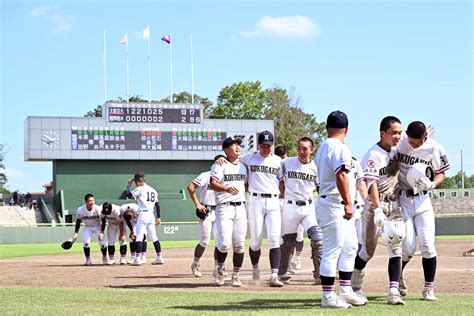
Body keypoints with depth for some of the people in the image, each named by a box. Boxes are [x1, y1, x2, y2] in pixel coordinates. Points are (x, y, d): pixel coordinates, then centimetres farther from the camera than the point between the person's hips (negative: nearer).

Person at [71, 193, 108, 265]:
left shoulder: (98, 209, -27)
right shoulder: (80, 210, -23)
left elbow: (103, 221, -15)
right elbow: (78, 222, -10)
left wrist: (102, 232, -24)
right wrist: (75, 233, -18)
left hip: (98, 227, -1)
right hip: (87, 228, 1)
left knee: (102, 243, -10)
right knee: (86, 243, -18)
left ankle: (104, 258, 17)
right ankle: (88, 260, 0)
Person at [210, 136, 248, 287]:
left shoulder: (242, 167, 18)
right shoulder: (219, 165, -2)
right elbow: (213, 184, -15)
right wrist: (226, 188, -32)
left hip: (240, 207, 5)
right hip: (224, 208, -5)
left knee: (239, 244, 1)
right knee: (224, 243, -13)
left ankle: (236, 276, 11)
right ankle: (220, 269, 13)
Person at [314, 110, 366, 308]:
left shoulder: (322, 148, 17)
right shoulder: (339, 148, -13)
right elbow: (340, 176, -24)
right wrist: (347, 203, -26)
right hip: (335, 205, -10)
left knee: (350, 247, 15)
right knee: (332, 251, -5)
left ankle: (345, 291, 19)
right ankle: (328, 296, -1)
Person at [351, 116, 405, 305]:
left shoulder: (397, 151, 7)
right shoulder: (373, 155, -15)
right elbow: (372, 184, -24)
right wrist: (377, 210, -33)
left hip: (394, 205, 6)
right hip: (374, 204, -6)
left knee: (396, 247, -5)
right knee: (368, 250, 1)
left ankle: (393, 292, -8)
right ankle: (355, 288, 21)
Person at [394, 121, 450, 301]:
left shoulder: (434, 149, -8)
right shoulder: (398, 143, -11)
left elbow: (441, 174, 3)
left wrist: (431, 184, -18)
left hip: (422, 200, 1)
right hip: (401, 199, -1)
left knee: (427, 244, -6)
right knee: (408, 247, -6)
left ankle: (429, 288, 8)